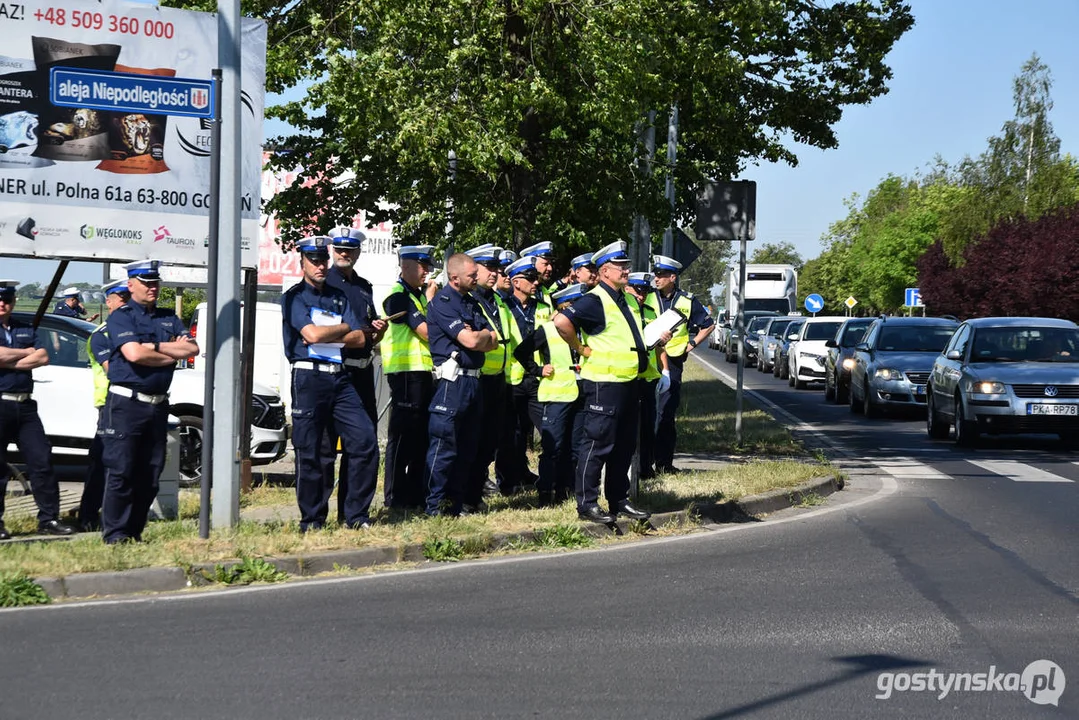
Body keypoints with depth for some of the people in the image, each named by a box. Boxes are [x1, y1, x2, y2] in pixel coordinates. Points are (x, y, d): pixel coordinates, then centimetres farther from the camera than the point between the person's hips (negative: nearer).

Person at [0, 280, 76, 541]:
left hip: (25, 405, 5)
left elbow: (43, 357, 2)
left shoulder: (26, 329, 16)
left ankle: (48, 518, 4)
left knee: (41, 460, 0)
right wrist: (27, 352, -3)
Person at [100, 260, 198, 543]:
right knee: (121, 471, -8)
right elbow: (134, 353, -16)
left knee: (150, 474, 6)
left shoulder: (168, 318, 16)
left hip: (158, 403, 6)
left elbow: (192, 348, 2)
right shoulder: (121, 316, -1)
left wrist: (153, 346, -9)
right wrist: (172, 352, -3)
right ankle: (115, 534, -4)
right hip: (126, 402, -6)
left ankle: (135, 532, 13)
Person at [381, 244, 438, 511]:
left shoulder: (419, 294, 18)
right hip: (406, 371, -9)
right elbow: (425, 330, -17)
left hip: (423, 371, 9)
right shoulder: (398, 296, -11)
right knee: (403, 435, -5)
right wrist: (431, 299, -6)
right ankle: (395, 497, -1)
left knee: (421, 435, 11)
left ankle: (416, 493, 17)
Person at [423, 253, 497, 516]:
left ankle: (456, 501, 18)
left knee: (467, 445, 11)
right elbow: (472, 341, -18)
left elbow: (493, 342, 12)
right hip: (452, 380, -9)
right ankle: (435, 504, -2)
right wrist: (485, 335, 3)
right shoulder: (442, 302, -11)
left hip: (472, 380, 9)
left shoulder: (471, 302, 17)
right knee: (445, 444, -7)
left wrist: (479, 337, -9)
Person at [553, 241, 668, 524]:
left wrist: (656, 340, 16)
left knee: (624, 445, 14)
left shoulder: (623, 300, 17)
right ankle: (587, 503, 0)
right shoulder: (595, 300, -14)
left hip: (627, 383, 10)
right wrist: (581, 348, -18)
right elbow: (562, 321, -28)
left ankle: (619, 500, 23)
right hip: (602, 384, -10)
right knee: (597, 444, -5)